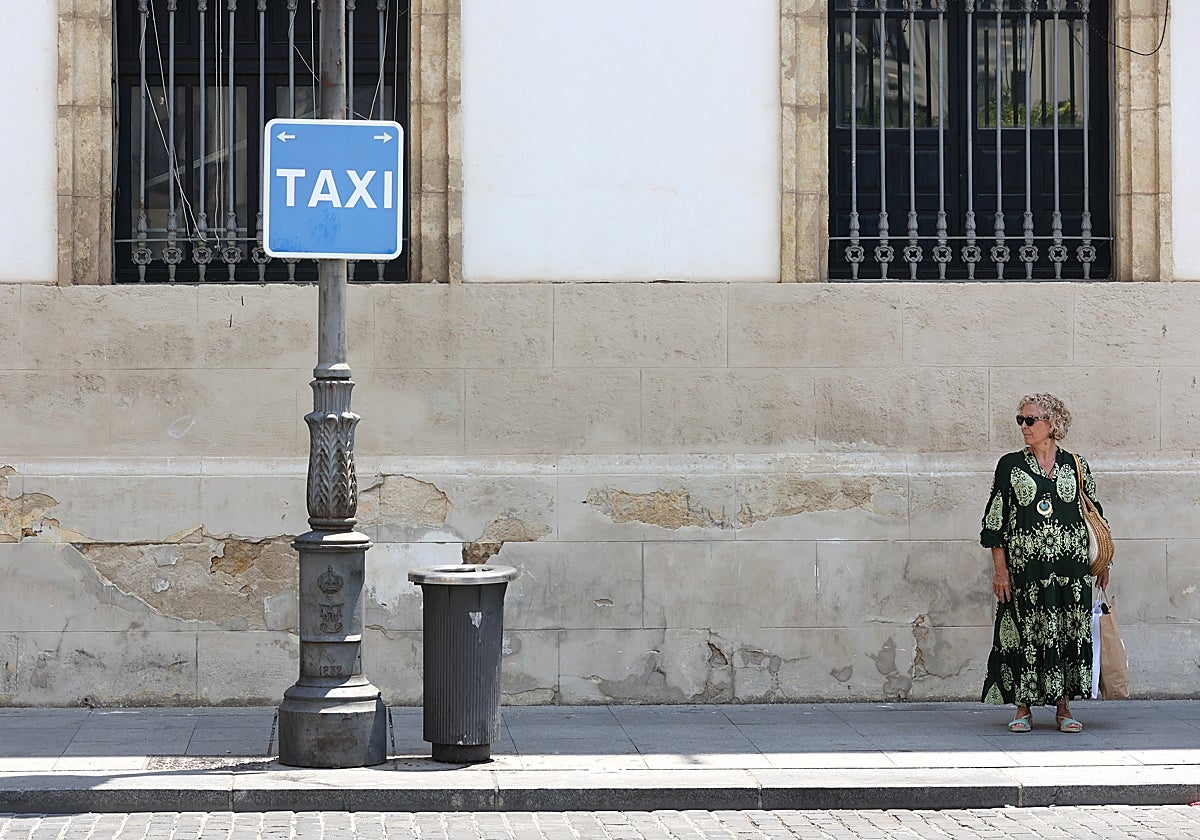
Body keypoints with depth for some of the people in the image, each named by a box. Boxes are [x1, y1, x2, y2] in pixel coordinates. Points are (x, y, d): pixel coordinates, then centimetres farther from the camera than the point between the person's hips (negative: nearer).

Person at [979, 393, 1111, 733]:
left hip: (1069, 567, 1)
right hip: (1025, 568, -1)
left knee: (1068, 634, 1)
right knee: (1025, 636, -1)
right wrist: (1000, 569, -3)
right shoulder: (1010, 466, 4)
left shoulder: (1075, 466, 7)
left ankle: (1063, 707, 10)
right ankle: (1023, 709, 8)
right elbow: (995, 520, 3)